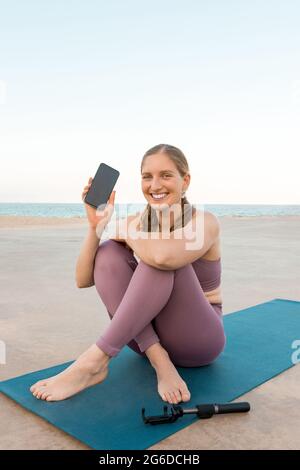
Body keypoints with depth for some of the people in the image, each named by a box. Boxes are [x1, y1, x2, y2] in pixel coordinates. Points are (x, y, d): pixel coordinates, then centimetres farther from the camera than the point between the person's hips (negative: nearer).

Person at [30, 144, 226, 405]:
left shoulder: (204, 221, -17)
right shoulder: (135, 223, -4)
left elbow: (164, 256, -41)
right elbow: (83, 280, -9)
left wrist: (128, 235, -20)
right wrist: (96, 227, -24)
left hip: (197, 340, -4)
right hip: (148, 332, 5)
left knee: (161, 259, -31)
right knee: (108, 252, -19)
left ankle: (96, 359, -31)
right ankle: (159, 360, -26)